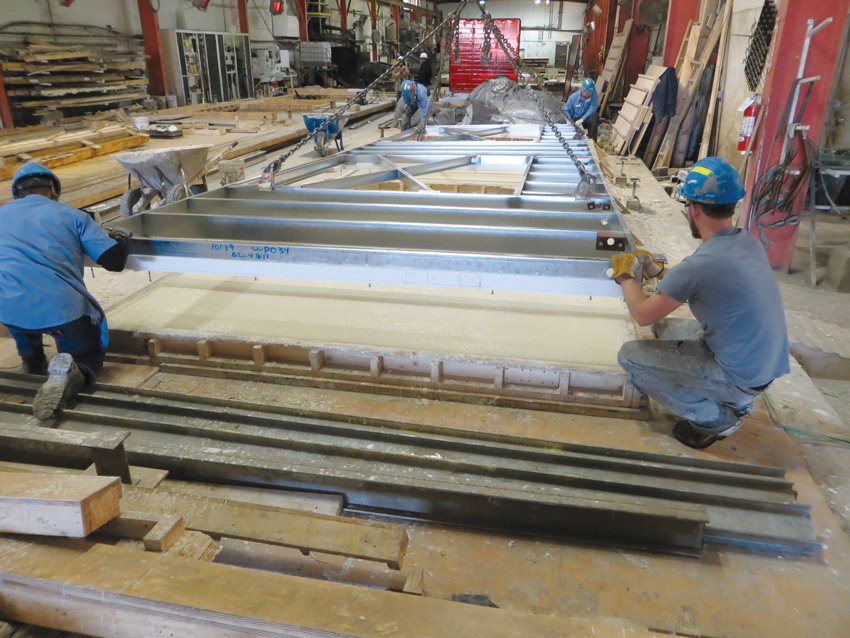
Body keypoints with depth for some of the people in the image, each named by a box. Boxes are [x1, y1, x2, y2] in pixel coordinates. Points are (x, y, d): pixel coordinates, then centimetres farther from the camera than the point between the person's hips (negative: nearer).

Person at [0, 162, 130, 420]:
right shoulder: (71, 215, 12)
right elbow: (114, 260, 6)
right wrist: (119, 240, 30)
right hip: (61, 309, -3)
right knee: (88, 356, 22)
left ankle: (32, 360, 39)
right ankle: (69, 374, -13)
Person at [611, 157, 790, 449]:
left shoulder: (698, 265, -27)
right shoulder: (750, 243, -1)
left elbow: (642, 315, -14)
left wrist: (626, 276, 3)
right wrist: (659, 272, 19)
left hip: (739, 378, -8)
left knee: (630, 356, -6)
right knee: (664, 328, 21)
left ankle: (714, 419, 3)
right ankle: (735, 402, 20)